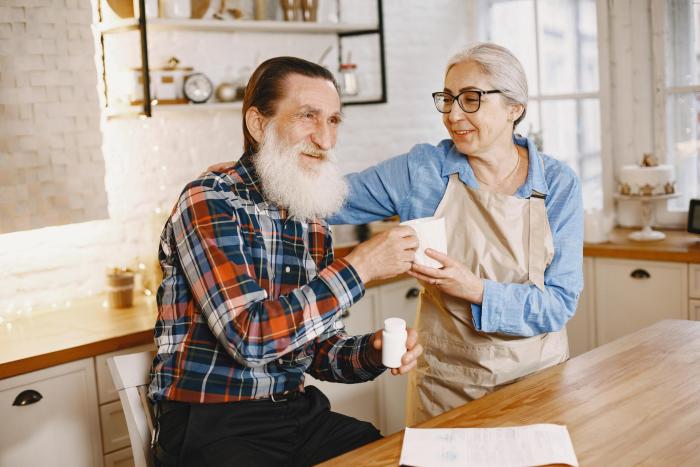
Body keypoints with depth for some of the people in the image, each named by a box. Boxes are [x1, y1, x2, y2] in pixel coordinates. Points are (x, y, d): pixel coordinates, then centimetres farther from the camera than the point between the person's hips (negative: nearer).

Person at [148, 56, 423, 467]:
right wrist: (358, 268, -21)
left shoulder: (314, 224, 9)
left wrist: (372, 352, -9)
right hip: (211, 426, -6)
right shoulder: (209, 202, -14)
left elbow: (318, 348, 12)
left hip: (298, 411, 7)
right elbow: (250, 337, -24)